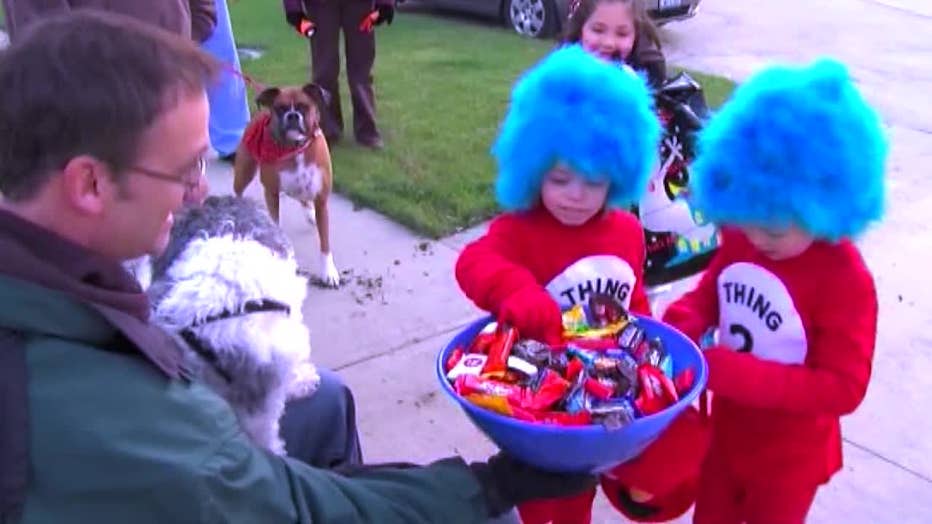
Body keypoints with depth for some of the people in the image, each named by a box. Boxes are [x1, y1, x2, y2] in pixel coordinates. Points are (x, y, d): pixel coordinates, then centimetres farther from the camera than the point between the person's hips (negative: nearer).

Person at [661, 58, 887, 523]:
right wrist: (680, 325, -19)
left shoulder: (845, 279, -30)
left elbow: (843, 388, -29)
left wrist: (734, 373, -37)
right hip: (728, 433, 5)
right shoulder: (741, 239, -13)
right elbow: (710, 293, 5)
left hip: (789, 458, -5)